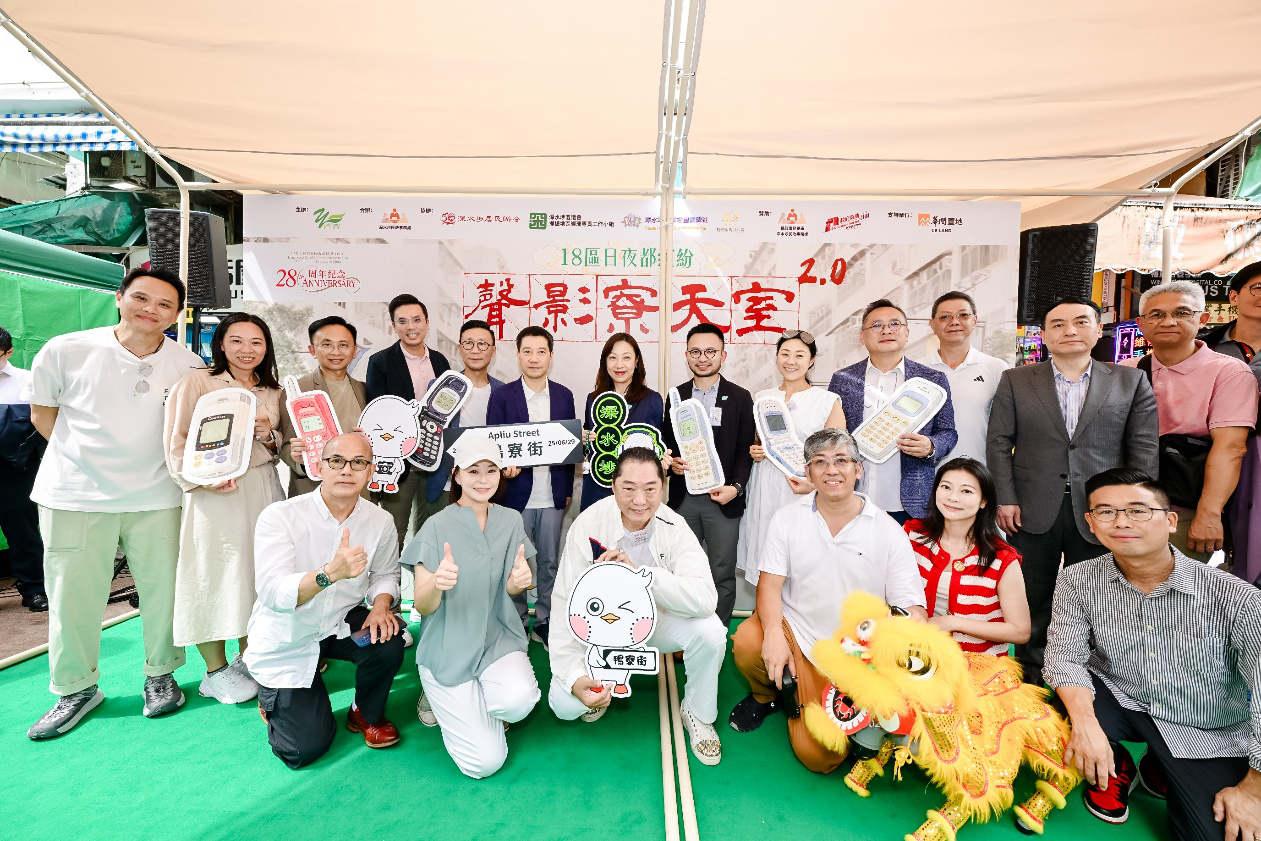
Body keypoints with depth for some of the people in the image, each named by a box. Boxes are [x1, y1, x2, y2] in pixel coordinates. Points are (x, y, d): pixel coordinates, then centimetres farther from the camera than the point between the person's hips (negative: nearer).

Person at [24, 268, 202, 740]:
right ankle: (77, 688, 29)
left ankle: (160, 674, 29)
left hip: (156, 498, 1)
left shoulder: (189, 365, -3)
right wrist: (90, 459, 4)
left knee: (163, 591, 8)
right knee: (71, 598, 8)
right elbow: (42, 414, 6)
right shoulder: (66, 351, -7)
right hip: (75, 496, 0)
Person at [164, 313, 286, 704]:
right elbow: (177, 441, -5)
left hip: (263, 489, 5)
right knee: (215, 573, -1)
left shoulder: (273, 392, 14)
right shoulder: (196, 382, -1)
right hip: (214, 493, -5)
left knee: (260, 572, 8)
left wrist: (270, 437, -5)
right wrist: (202, 479, -18)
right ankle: (215, 672, 15)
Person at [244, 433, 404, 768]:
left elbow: (385, 574, 5)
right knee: (305, 749, -5)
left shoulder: (380, 521, -9)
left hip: (340, 625, 3)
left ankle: (367, 714, 5)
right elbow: (273, 593, -32)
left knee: (388, 640, -28)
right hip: (286, 639, -3)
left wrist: (381, 605, -18)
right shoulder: (279, 516, -21)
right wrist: (331, 573, -50)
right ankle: (273, 696, 29)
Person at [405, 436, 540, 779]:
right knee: (484, 762, -10)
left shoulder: (511, 521, 1)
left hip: (499, 638, 3)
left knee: (519, 700, -30)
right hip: (450, 646, -2)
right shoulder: (437, 526, -9)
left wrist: (518, 581, -17)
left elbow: (511, 590, 8)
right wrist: (437, 583, -33)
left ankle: (476, 705, 7)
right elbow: (423, 606, -10)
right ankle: (438, 695, 17)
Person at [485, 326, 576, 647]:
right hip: (516, 493, -2)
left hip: (553, 496, 2)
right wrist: (504, 466, -21)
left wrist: (568, 490, 7)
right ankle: (516, 623, 24)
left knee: (549, 562, 10)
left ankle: (545, 622, 25)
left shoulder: (564, 395, 6)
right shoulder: (502, 396, -1)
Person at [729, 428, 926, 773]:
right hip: (795, 631, 1)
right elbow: (770, 583, -7)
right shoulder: (787, 519, -3)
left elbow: (911, 606, -8)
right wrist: (774, 632, -26)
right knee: (748, 641, -31)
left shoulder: (888, 531, -5)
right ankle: (765, 695, 6)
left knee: (819, 756, -6)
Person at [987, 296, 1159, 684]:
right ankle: (1031, 674, 26)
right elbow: (999, 443, 1)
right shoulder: (1015, 381, 4)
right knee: (1033, 601, 10)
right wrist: (1005, 499, -6)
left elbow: (1144, 449, 3)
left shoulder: (1131, 382, 7)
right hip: (1033, 511, 0)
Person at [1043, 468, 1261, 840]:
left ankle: (1160, 771, 19)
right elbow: (1067, 657, -15)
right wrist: (1084, 721, -34)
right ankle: (1116, 771, 6)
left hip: (1208, 736, 0)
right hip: (1119, 702, 1)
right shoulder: (1078, 581, -14)